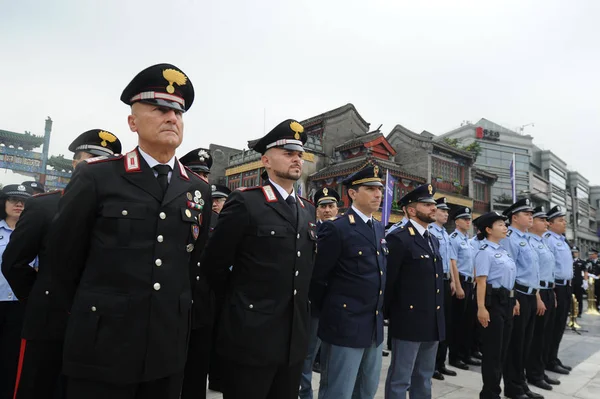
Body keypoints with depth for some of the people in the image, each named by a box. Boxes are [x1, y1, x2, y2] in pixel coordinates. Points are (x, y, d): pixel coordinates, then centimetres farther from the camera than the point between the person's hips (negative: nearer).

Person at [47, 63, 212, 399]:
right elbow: (63, 254, 0)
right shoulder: (96, 176, -7)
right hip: (101, 345, -3)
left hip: (168, 346, 3)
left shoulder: (199, 190, 4)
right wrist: (91, 312, 8)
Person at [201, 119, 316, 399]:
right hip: (251, 337, -6)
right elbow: (213, 264, -7)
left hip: (294, 340, 6)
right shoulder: (245, 202, -10)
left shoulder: (307, 210, 10)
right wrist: (237, 300, 4)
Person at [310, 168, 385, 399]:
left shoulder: (380, 229, 10)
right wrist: (330, 312, 0)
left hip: (375, 327, 8)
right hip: (345, 326, -7)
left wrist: (377, 313, 15)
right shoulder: (336, 229, -14)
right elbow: (316, 279, -11)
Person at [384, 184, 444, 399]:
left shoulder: (433, 241, 14)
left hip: (432, 322, 8)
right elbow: (388, 280, -13)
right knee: (400, 379, 4)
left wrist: (438, 318, 17)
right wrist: (390, 314, -6)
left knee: (424, 378, 19)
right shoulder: (398, 238, -14)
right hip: (409, 321, -8)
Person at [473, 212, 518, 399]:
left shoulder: (503, 250, 13)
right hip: (493, 301, -9)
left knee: (502, 348, 16)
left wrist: (513, 300, 17)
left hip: (506, 301, 9)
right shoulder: (485, 251, -14)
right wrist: (481, 307, -24)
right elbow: (481, 281, -20)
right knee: (492, 349, 1)